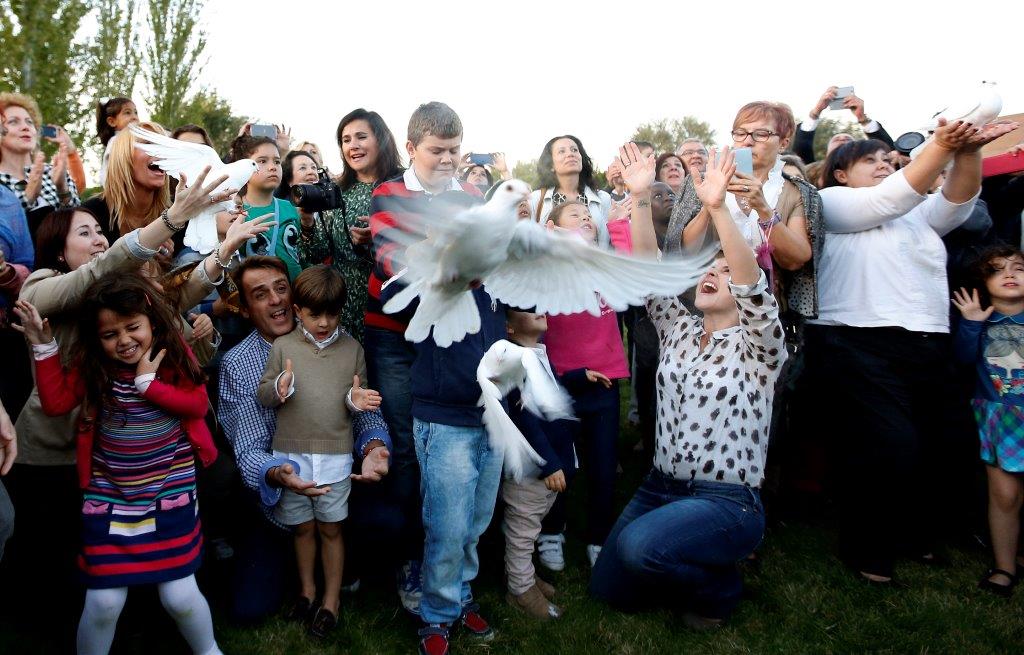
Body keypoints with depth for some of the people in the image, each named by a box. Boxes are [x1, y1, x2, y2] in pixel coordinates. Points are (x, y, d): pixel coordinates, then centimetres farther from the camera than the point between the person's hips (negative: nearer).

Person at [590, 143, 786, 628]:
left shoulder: (757, 346, -7)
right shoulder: (678, 331, 8)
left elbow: (754, 282, -26)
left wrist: (717, 206, -37)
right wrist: (640, 198, -14)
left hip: (727, 501, -6)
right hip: (660, 486, 6)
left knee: (639, 546, -31)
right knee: (608, 589, 4)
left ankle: (719, 587, 0)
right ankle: (685, 564, 28)